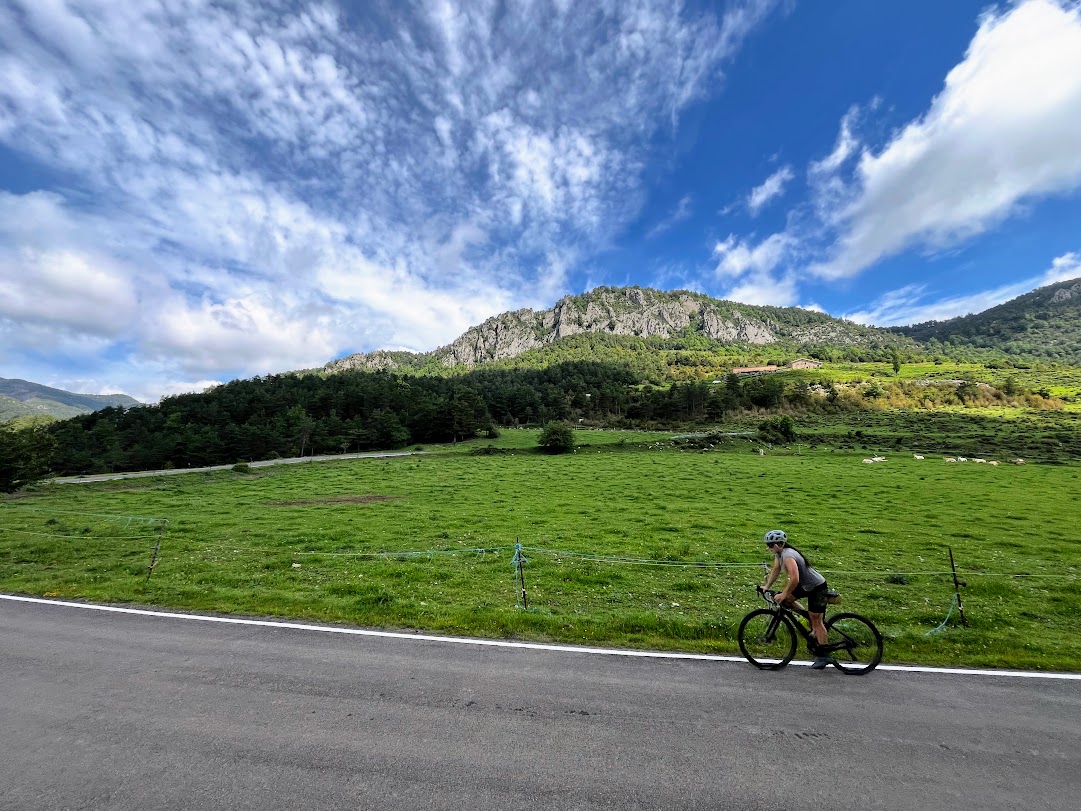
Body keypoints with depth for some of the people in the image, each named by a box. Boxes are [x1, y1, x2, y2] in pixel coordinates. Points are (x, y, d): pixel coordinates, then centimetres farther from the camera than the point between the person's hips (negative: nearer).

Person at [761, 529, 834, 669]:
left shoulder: (788, 556, -31)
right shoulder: (779, 553, -3)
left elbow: (794, 579, -37)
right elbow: (776, 570, 6)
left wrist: (783, 594, -28)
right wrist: (766, 586, -1)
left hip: (818, 588, -9)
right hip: (806, 585, 9)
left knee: (816, 621, 0)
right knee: (784, 599, 2)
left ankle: (823, 656, 13)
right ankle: (810, 619, 16)